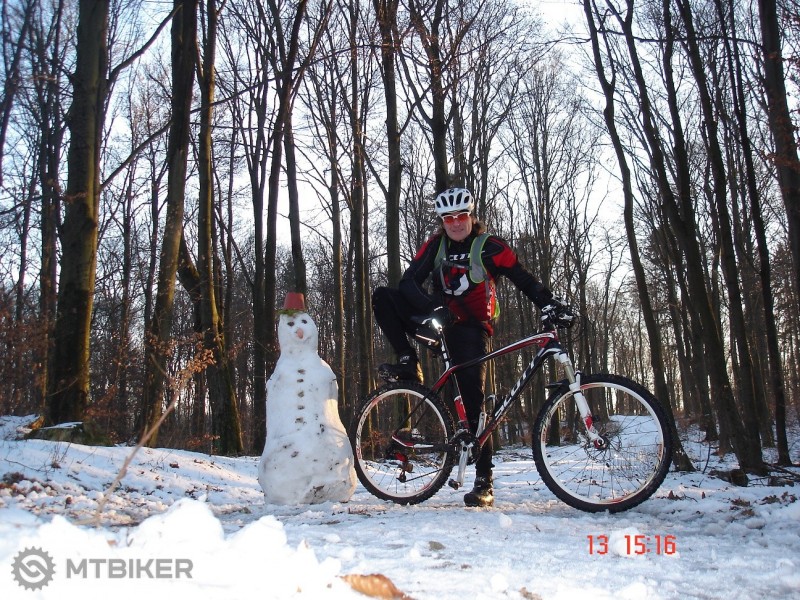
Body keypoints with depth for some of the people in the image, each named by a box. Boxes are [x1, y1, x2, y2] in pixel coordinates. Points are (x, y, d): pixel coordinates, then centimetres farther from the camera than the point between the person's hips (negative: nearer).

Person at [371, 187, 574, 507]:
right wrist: (434, 307, -27)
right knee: (382, 297, -14)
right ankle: (409, 364, -8)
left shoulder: (489, 246, -5)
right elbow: (409, 282, -8)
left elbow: (525, 280, -4)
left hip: (470, 329, -3)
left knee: (473, 400, -13)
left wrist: (552, 305, -20)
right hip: (438, 321, 4)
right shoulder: (435, 245, 3)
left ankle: (483, 483, -6)